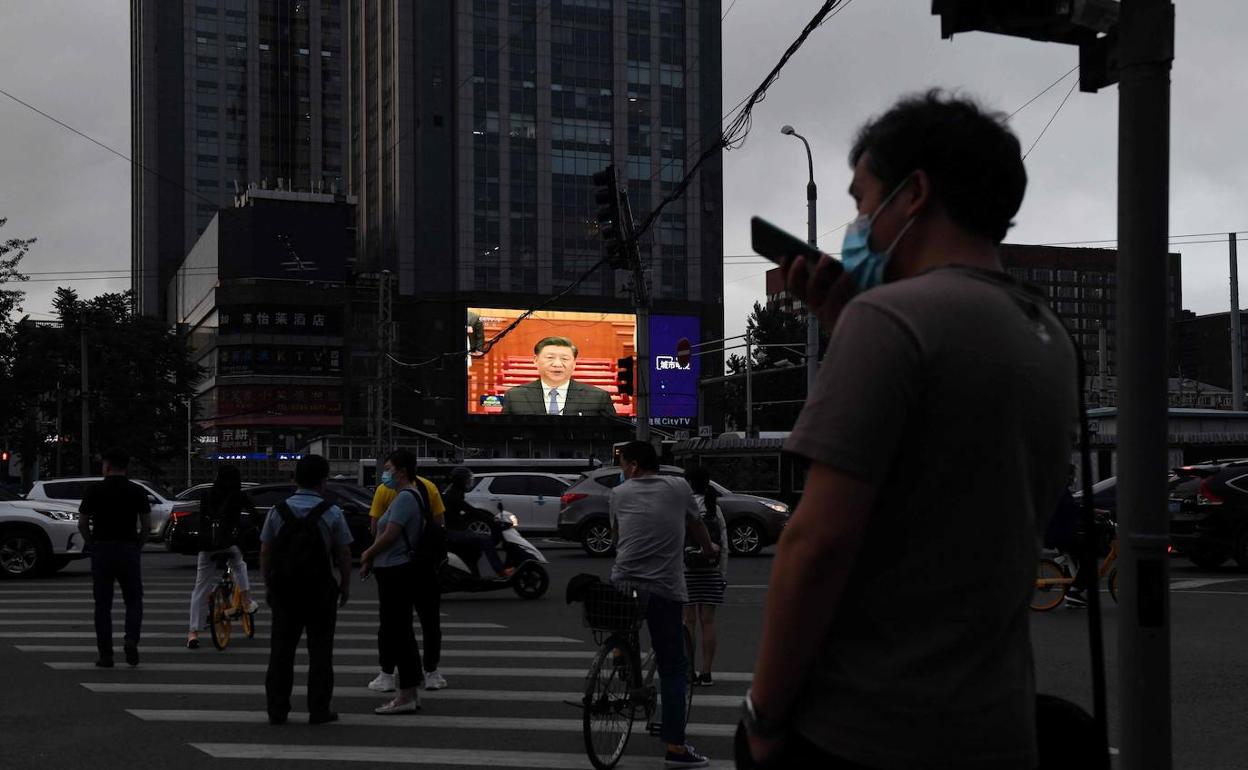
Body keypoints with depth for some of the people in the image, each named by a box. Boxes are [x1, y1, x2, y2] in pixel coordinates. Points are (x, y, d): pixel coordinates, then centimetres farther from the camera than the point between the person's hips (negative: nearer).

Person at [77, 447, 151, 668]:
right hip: (128, 549, 0)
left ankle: (105, 655, 5)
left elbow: (82, 524, 0)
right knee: (133, 601, 10)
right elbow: (147, 525, -2)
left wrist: (91, 544, 13)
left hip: (101, 550, 0)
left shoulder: (94, 490, -1)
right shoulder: (137, 491, 0)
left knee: (103, 604, 6)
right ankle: (131, 640, -13)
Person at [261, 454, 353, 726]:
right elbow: (343, 555, -5)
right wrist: (345, 585, 8)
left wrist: (269, 586, 13)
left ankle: (277, 710, 11)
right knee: (320, 651, 6)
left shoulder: (278, 511, 1)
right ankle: (318, 710, 7)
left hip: (284, 589, 3)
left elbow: (265, 553, 3)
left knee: (281, 651, 9)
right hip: (320, 591, -2)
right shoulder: (332, 513, -8)